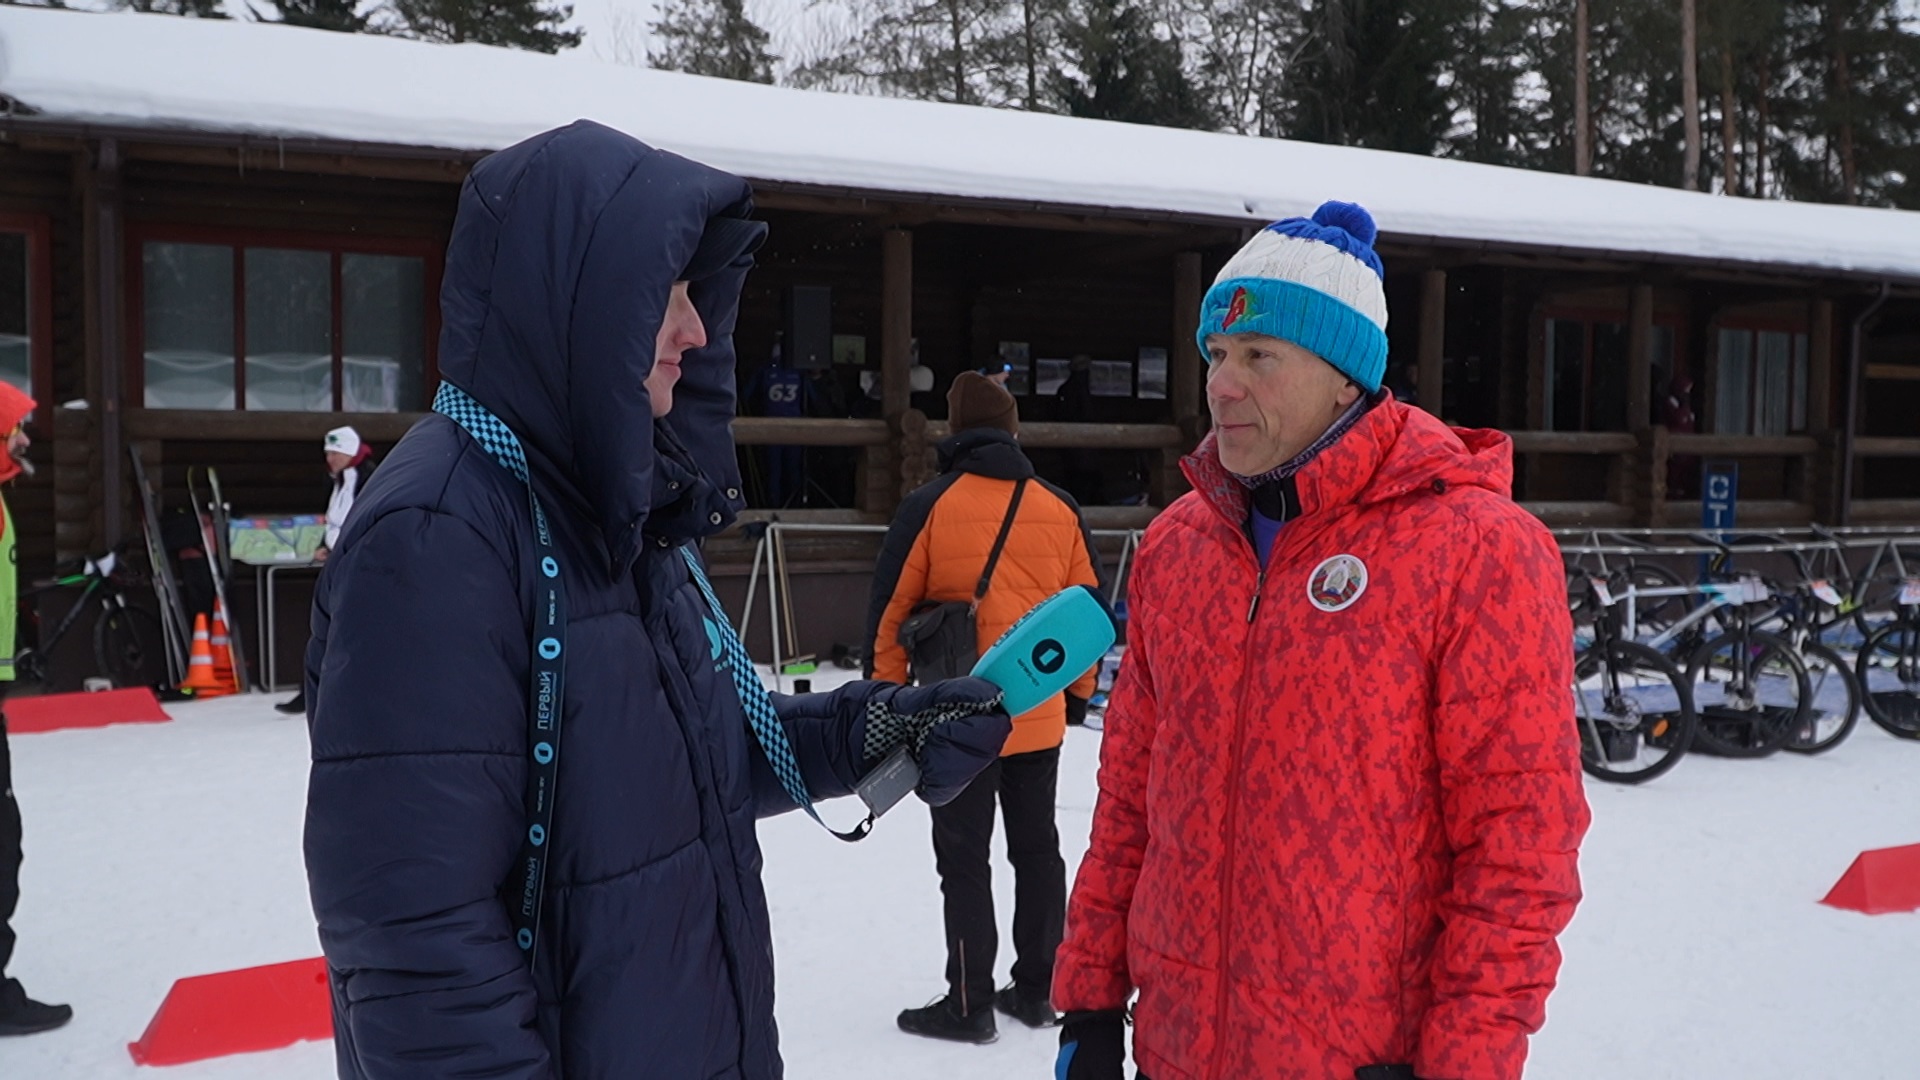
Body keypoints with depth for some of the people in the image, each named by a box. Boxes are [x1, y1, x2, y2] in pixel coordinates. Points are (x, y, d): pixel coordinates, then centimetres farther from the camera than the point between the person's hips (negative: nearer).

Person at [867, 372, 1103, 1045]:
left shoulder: (931, 506, -8)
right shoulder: (1060, 510, 2)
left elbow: (889, 609, -6)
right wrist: (1077, 692, 20)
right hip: (1040, 718, 4)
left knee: (964, 858, 3)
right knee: (1037, 849, 15)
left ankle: (969, 1004, 7)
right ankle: (1036, 990, 24)